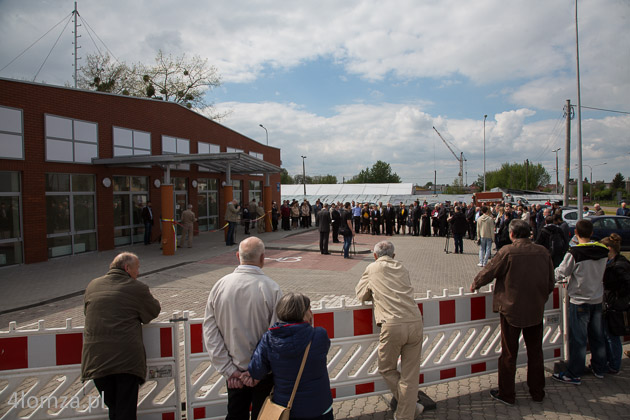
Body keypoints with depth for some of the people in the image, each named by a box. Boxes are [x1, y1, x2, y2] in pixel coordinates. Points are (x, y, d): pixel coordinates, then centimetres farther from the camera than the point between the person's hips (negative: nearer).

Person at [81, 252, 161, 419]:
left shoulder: (92, 286, 10)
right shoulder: (138, 288, -3)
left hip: (96, 360, 4)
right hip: (127, 359, -4)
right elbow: (155, 310, 7)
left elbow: (86, 312, 23)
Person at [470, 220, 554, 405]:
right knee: (535, 352, 18)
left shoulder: (507, 252, -16)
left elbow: (488, 272, -7)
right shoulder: (543, 252, -2)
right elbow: (551, 283, 6)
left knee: (509, 354, 8)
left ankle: (506, 394, 19)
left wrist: (475, 284, 12)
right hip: (536, 310, 5)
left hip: (511, 309, -4)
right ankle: (537, 392, 31)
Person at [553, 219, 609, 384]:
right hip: (597, 299, 6)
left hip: (579, 301, -6)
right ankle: (599, 368, 32)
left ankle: (574, 374, 10)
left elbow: (560, 274, -14)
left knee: (578, 339, 1)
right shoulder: (603, 251, -2)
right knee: (597, 335, 18)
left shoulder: (574, 253, -21)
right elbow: (601, 272, 12)